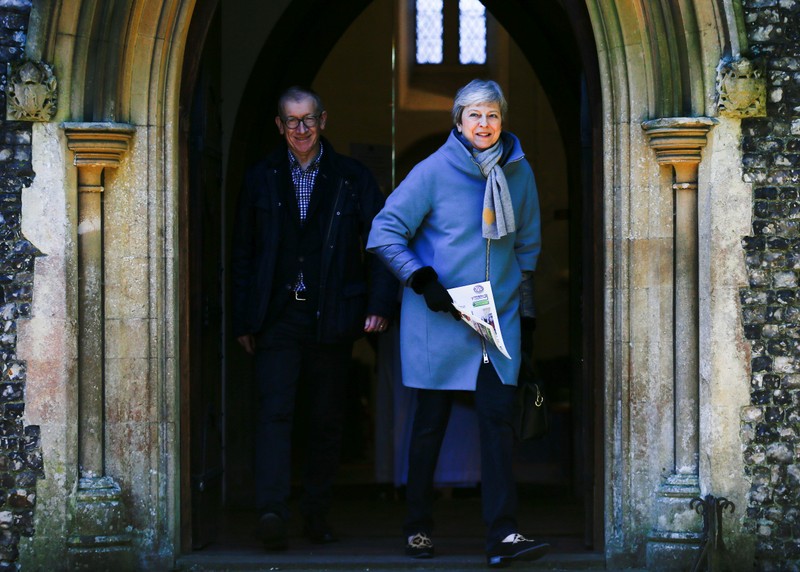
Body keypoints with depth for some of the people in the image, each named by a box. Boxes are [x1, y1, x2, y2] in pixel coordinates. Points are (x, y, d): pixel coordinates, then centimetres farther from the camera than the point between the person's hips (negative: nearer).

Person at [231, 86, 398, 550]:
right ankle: (273, 511, -20)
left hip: (332, 317, 0)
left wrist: (380, 304, -9)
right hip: (277, 316, 0)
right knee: (276, 410, -13)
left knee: (328, 419, 6)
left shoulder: (352, 178, 6)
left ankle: (317, 513, 16)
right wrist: (244, 320, 6)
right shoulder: (261, 179, 9)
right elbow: (243, 253, 11)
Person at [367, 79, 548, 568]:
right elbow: (386, 231, -5)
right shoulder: (435, 171, -7)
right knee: (432, 422, 5)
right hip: (441, 319, -3)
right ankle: (418, 528, 19)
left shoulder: (519, 171, 6)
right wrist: (423, 282, -12)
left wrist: (523, 290, 14)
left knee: (499, 418, -8)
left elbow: (528, 239, 20)